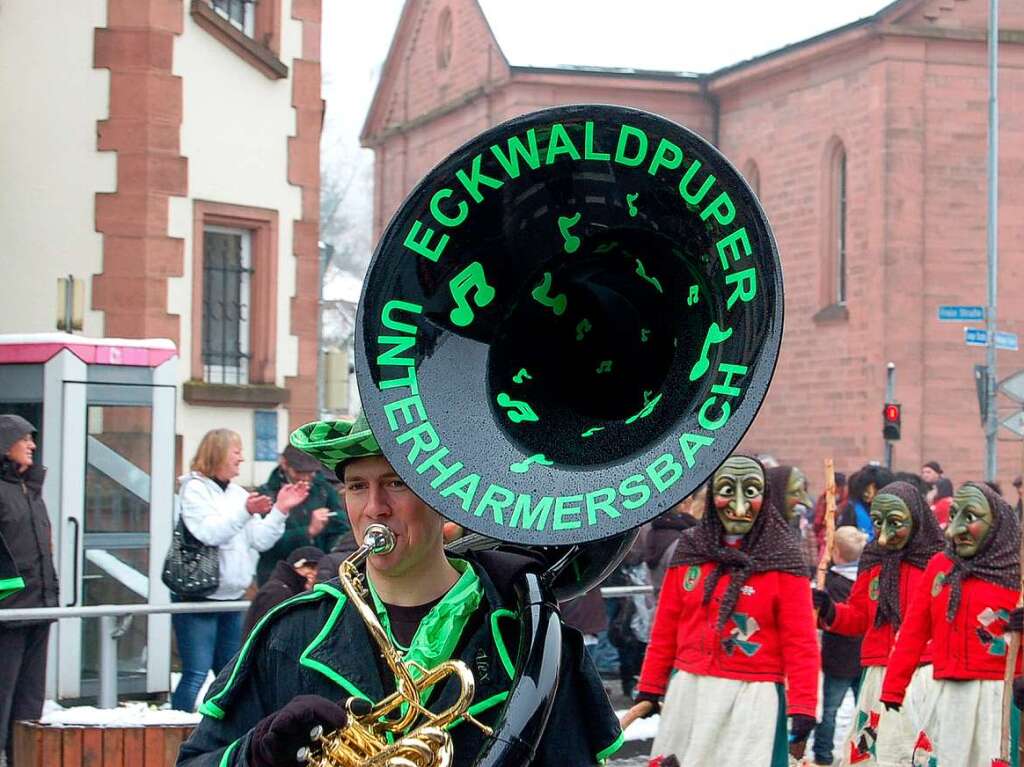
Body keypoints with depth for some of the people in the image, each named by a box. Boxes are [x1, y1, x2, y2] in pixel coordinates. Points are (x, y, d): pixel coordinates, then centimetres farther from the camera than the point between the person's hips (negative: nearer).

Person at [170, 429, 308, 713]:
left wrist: (280, 510, -2)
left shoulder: (238, 494, 14)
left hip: (231, 597, 8)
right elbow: (208, 533, -19)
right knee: (197, 673, -11)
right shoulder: (195, 489, -5)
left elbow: (261, 540, 9)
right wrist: (244, 512, -28)